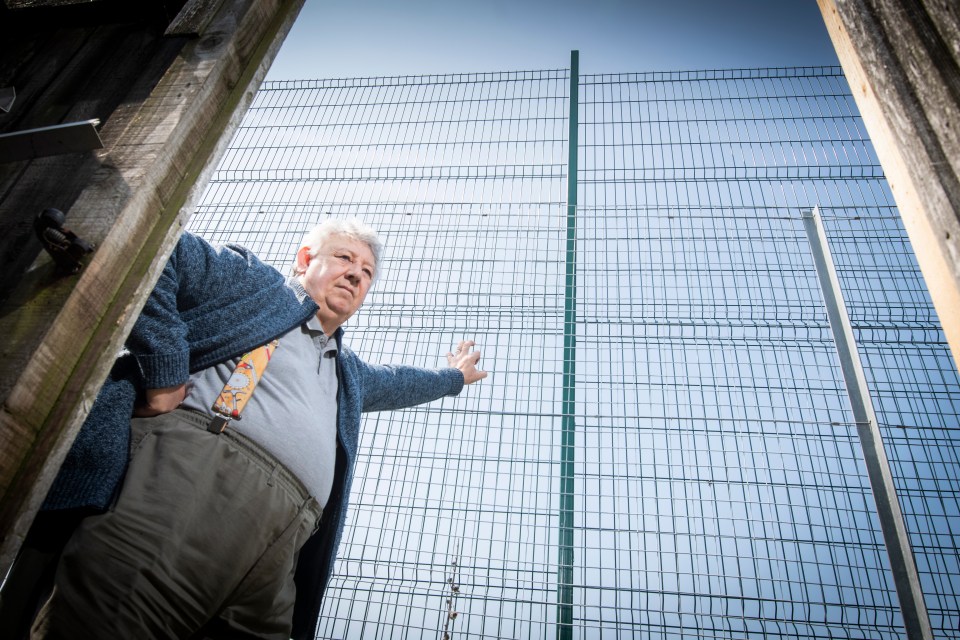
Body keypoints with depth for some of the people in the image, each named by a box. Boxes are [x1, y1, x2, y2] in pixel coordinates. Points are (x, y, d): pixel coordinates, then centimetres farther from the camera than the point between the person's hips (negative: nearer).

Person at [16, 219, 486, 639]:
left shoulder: (349, 374, 38)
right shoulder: (252, 280, 18)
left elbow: (395, 383, 57)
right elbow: (153, 250, 4)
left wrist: (453, 376, 71)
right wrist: (163, 375, -4)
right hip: (194, 463, -5)